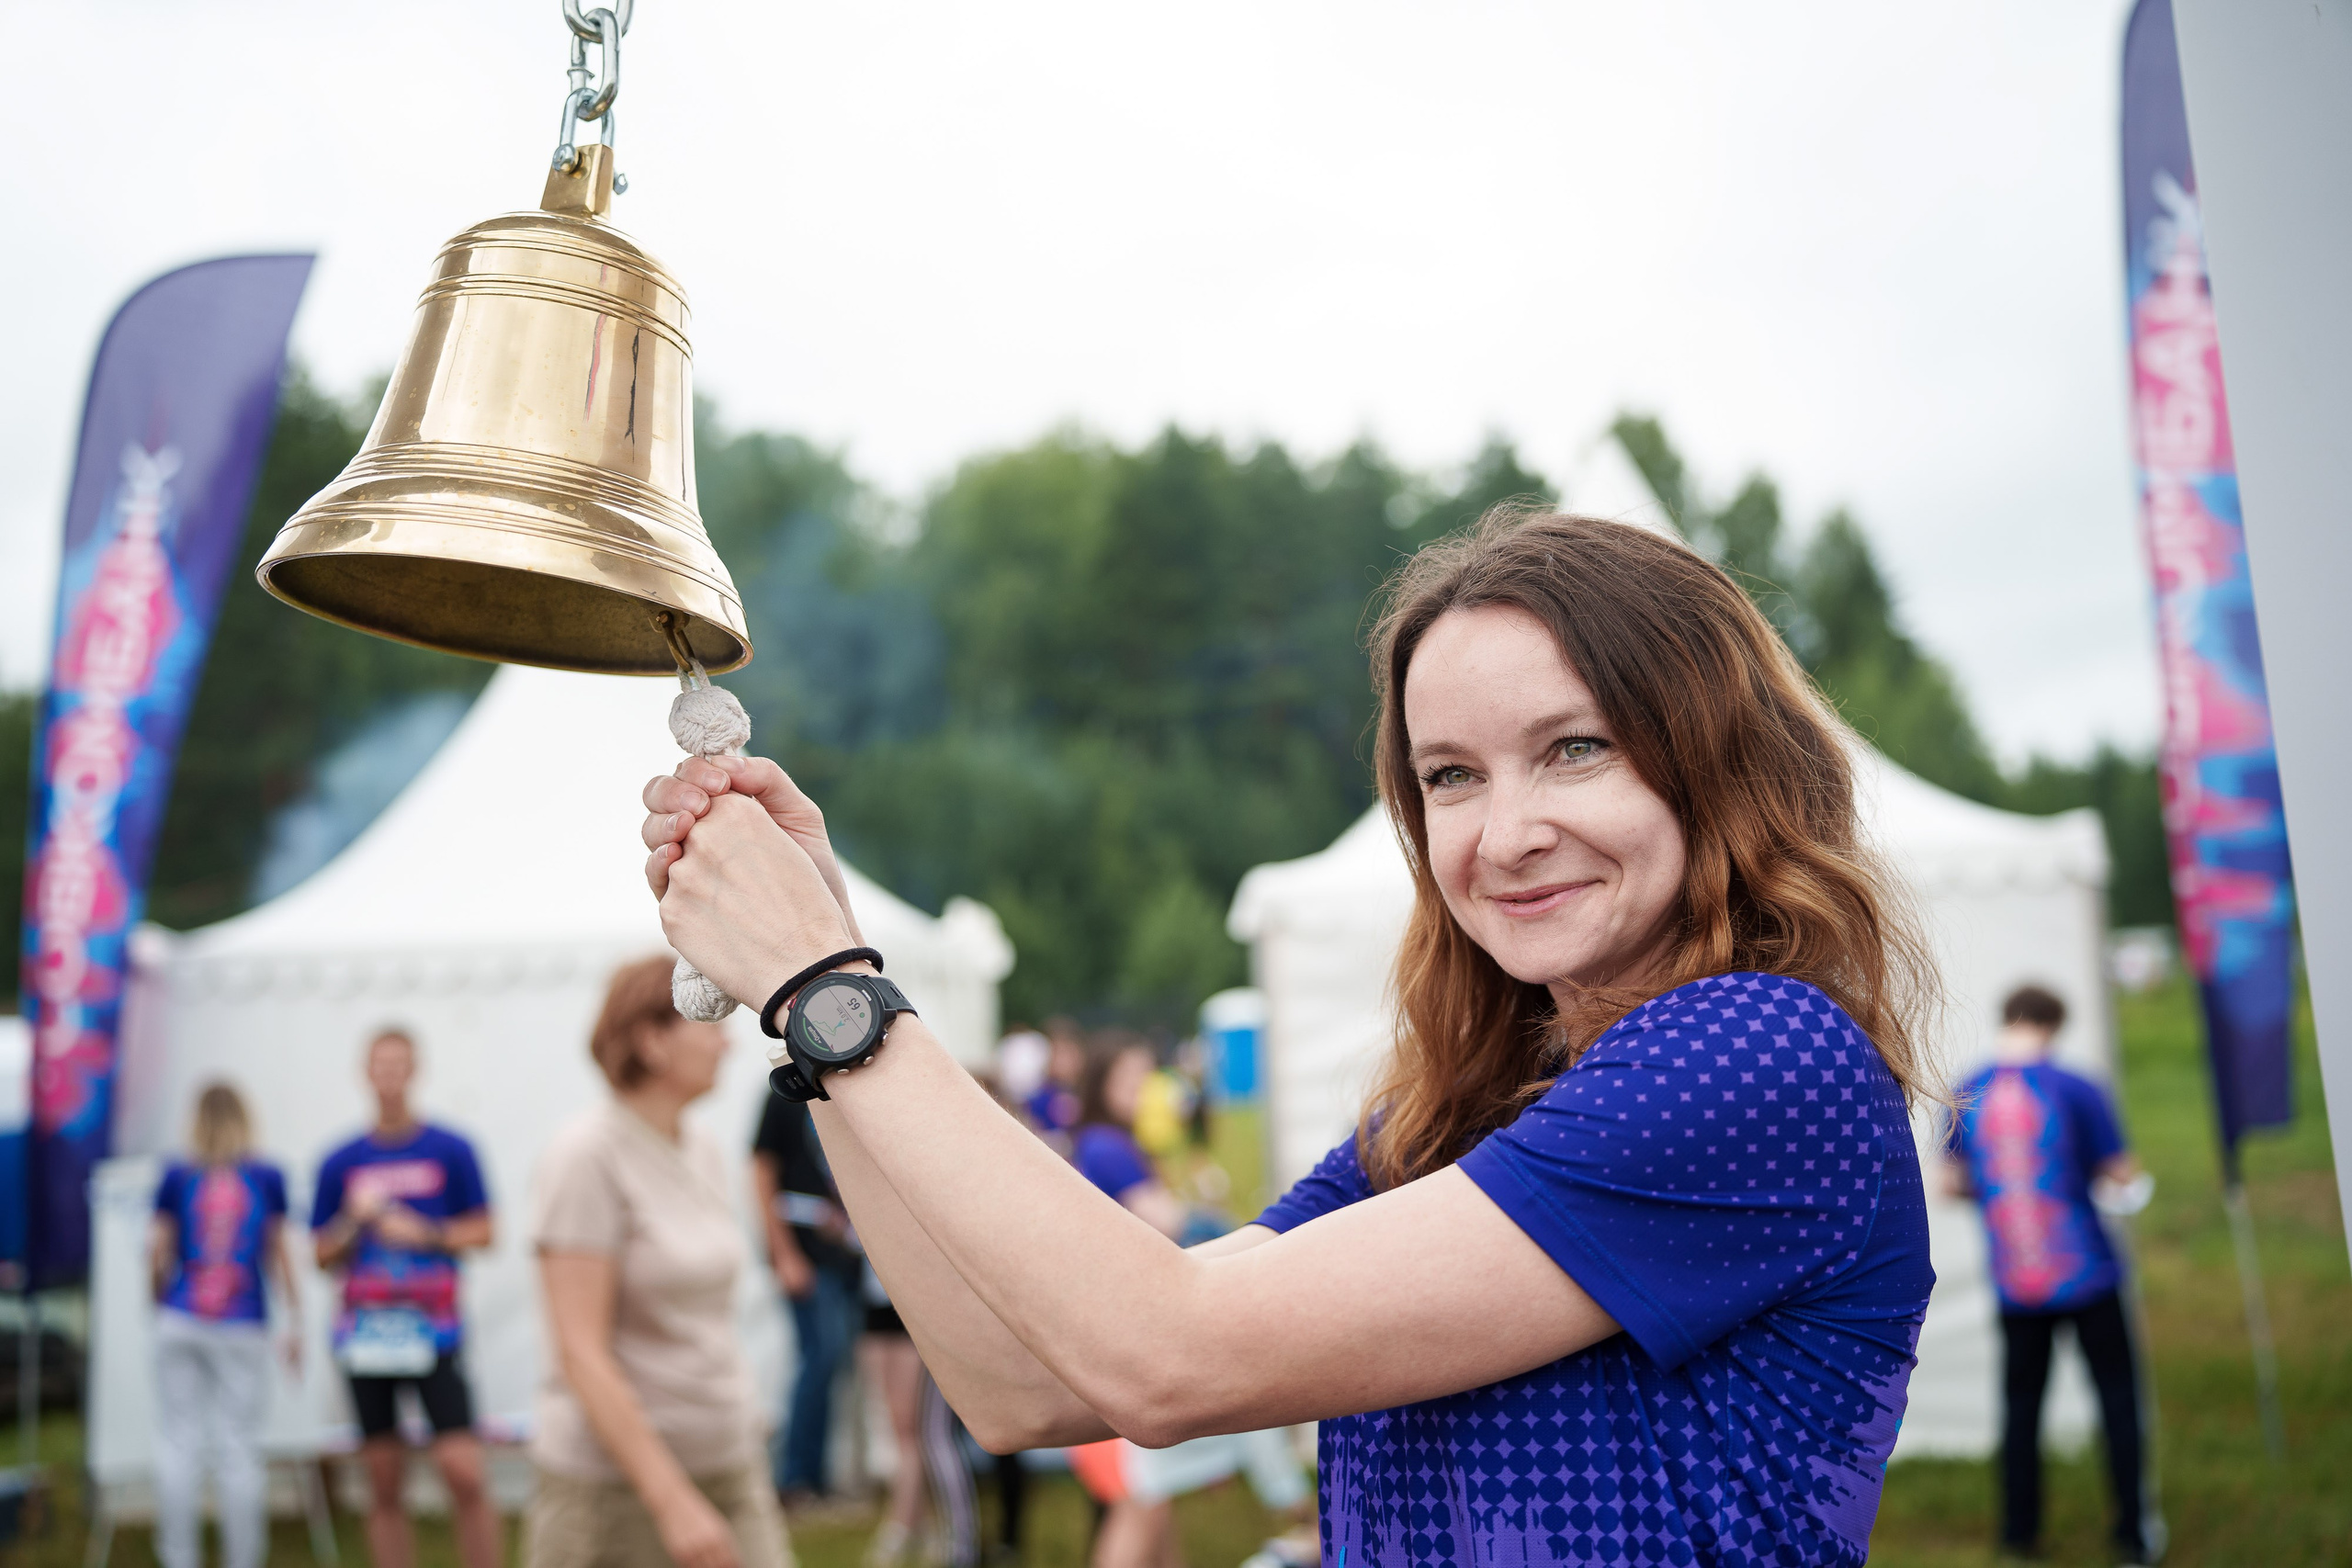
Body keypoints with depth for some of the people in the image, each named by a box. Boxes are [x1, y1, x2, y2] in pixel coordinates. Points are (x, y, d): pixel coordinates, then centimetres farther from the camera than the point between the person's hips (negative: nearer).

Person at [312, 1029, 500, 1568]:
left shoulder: (451, 1151, 2)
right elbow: (323, 1256, 10)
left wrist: (425, 1233, -11)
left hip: (434, 1335, -2)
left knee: (463, 1471, -11)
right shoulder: (340, 1163, 7)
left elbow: (481, 1232, 4)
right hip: (364, 1336, 2)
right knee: (384, 1485, 6)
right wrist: (355, 1221, -9)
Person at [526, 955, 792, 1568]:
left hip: (726, 1465, 7)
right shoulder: (587, 1159, -14)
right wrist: (673, 1501, -22)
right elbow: (580, 1351, -18)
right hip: (610, 1476, -6)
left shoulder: (707, 1154, 8)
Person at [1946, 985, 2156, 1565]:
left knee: (2020, 1406, 13)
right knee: (2117, 1398, 12)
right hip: (2087, 1277, -2)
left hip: (2015, 1289, 3)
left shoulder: (1965, 1096, -2)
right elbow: (2123, 1178, -6)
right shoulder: (2076, 1090, -11)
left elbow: (1955, 1183, 7)